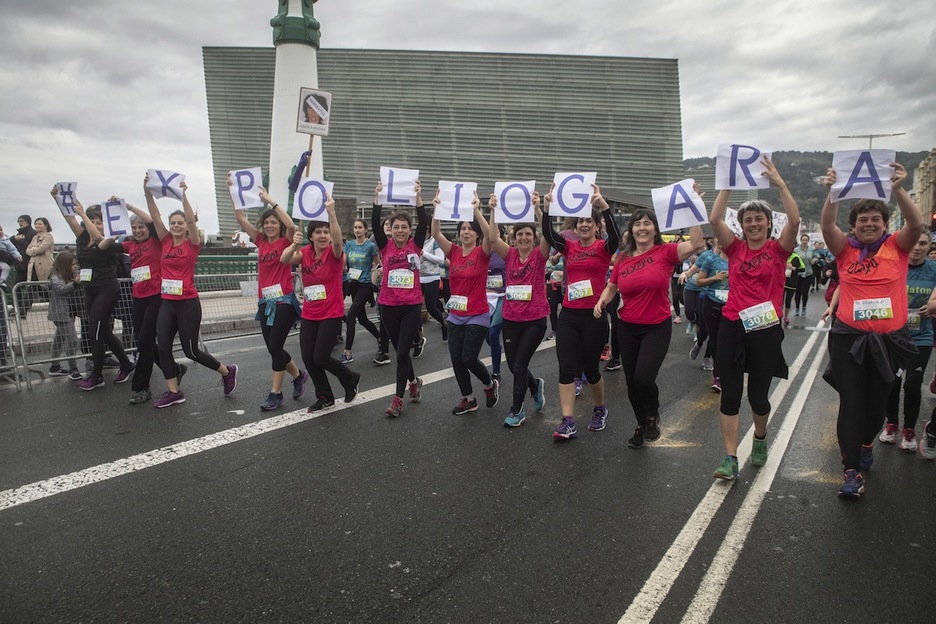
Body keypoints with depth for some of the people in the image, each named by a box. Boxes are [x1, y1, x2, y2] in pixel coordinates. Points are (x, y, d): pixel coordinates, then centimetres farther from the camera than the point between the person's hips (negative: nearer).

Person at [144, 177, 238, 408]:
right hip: (167, 303, 6)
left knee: (191, 350, 1)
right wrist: (148, 192, -11)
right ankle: (173, 392, 12)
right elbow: (155, 216, 0)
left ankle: (227, 372, 22)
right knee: (162, 347, 0)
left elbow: (191, 220, -20)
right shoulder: (166, 242, 7)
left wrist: (183, 195, -25)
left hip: (188, 303, -5)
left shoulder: (192, 244, -5)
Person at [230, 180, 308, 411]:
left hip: (284, 301, -6)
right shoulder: (261, 241, 9)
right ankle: (298, 375, 33)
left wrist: (270, 201, -23)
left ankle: (275, 393, 7)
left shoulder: (286, 242, -4)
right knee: (273, 348, 11)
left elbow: (291, 225, -25)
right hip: (264, 301, 6)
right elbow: (240, 218, 5)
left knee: (275, 347, -5)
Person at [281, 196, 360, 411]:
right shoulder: (305, 252, 3)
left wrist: (331, 212, -44)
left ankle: (351, 379, 20)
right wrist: (294, 245, -36)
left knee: (320, 358, -8)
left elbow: (337, 240, -32)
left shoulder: (334, 253, -8)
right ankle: (325, 397, 21)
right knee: (308, 358, 2)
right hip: (309, 315, 5)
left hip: (332, 314, -5)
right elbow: (284, 259, -16)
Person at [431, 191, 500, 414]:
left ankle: (490, 384, 24)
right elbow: (436, 233, -9)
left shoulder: (482, 253, -7)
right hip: (456, 316, 5)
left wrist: (477, 210, -33)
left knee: (469, 358, -6)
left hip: (477, 316, -5)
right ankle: (468, 399, 23)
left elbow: (489, 235, -27)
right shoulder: (454, 252, 3)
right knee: (456, 359, 6)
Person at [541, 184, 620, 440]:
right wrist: (547, 207, -21)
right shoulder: (569, 247, 7)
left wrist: (603, 205, -34)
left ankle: (600, 410, 35)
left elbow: (615, 234, -23)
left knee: (590, 368, 9)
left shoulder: (603, 248, -2)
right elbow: (548, 234, -7)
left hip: (594, 315, -3)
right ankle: (568, 422, -1)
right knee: (566, 368, -4)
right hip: (568, 315, 3)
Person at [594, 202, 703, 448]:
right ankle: (641, 426, 36)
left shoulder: (665, 252, -8)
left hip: (657, 328, -4)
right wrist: (601, 301, -8)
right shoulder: (623, 258, 1)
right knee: (631, 381, 11)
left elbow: (696, 244, -24)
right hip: (628, 328, 4)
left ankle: (653, 416, 15)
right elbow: (611, 286, 13)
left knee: (643, 377, -19)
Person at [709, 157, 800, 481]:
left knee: (758, 396, 9)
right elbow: (715, 219, -7)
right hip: (732, 329, 1)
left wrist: (779, 183, -15)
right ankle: (730, 459, 5)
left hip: (766, 330, -1)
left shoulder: (778, 249, 2)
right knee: (730, 395, 0)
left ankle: (760, 438, 39)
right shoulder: (735, 248, 5)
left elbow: (794, 220, -15)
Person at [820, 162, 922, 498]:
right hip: (848, 337, -1)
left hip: (889, 338, 1)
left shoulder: (897, 246, 2)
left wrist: (898, 189, -30)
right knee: (851, 403, -2)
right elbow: (827, 226, -14)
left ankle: (865, 443, 44)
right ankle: (853, 471, 3)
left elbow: (916, 223, -16)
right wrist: (833, 192, -29)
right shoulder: (846, 249, 2)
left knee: (877, 403, 15)